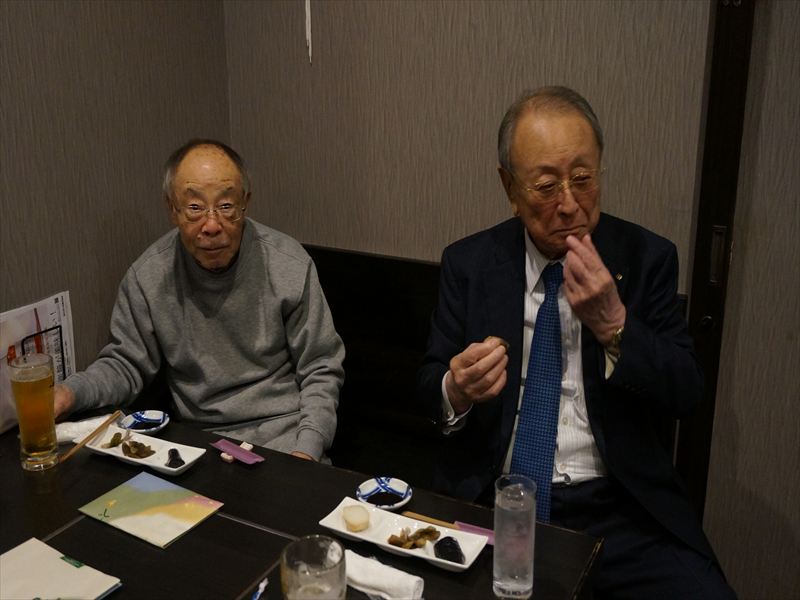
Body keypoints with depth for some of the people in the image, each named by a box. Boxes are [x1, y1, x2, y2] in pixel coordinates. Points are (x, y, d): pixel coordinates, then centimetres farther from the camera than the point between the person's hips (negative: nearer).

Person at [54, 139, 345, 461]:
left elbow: (321, 371, -3)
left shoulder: (291, 266, -10)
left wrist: (307, 449, -15)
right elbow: (126, 364, 8)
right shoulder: (147, 277, -5)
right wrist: (71, 392, -12)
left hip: (284, 433, -2)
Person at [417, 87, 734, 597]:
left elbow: (687, 393, -2)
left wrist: (612, 323, -18)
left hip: (619, 510, 1)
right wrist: (455, 391, -20)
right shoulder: (469, 262, 1)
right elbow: (429, 384, 4)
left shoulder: (647, 257, 0)